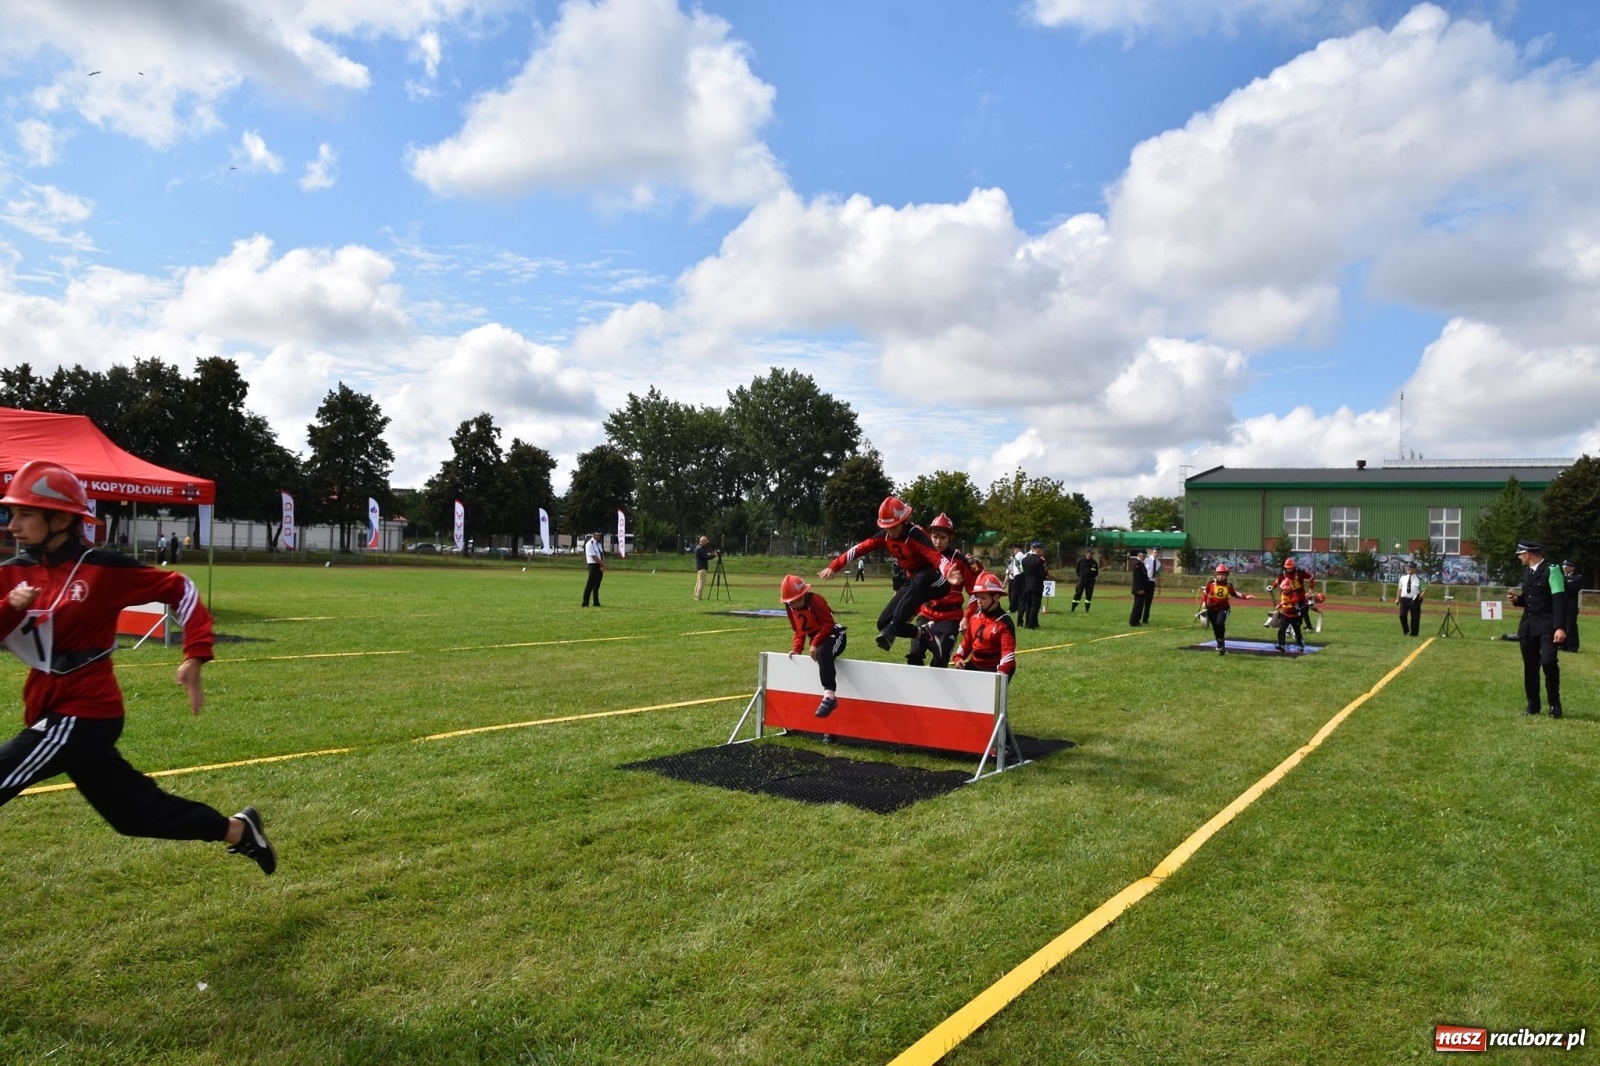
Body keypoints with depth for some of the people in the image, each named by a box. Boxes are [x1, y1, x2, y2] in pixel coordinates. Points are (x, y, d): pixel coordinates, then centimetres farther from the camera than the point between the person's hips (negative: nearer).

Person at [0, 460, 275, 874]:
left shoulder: (102, 568, -12)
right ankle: (238, 830, 33)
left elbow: (179, 588, -5)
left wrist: (195, 657, -11)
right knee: (137, 811, 16)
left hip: (85, 713, -7)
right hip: (54, 712, 7)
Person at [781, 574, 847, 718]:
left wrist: (815, 644, -24)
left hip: (833, 635, -10)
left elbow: (828, 624, -22)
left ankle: (829, 696, -54)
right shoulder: (791, 608, 4)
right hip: (817, 639, 10)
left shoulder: (815, 600, -19)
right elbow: (799, 631, 14)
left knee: (823, 653, -39)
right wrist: (797, 649, -1)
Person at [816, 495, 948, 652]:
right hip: (913, 582, 7)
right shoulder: (884, 536, -5)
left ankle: (892, 629, -46)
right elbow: (859, 549, -4)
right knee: (884, 623, -4)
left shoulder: (915, 535, -25)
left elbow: (936, 557, -40)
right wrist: (833, 567, -11)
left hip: (931, 581, -7)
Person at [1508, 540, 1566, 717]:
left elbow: (1559, 600, -16)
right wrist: (1517, 599, 2)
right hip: (1528, 625, 8)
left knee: (1548, 661, -19)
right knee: (1530, 666, 9)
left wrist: (1560, 627, -24)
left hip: (1547, 625, -8)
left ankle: (1555, 704, -3)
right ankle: (1533, 704, 17)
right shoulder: (1527, 572, 14)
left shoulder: (1551, 569, -10)